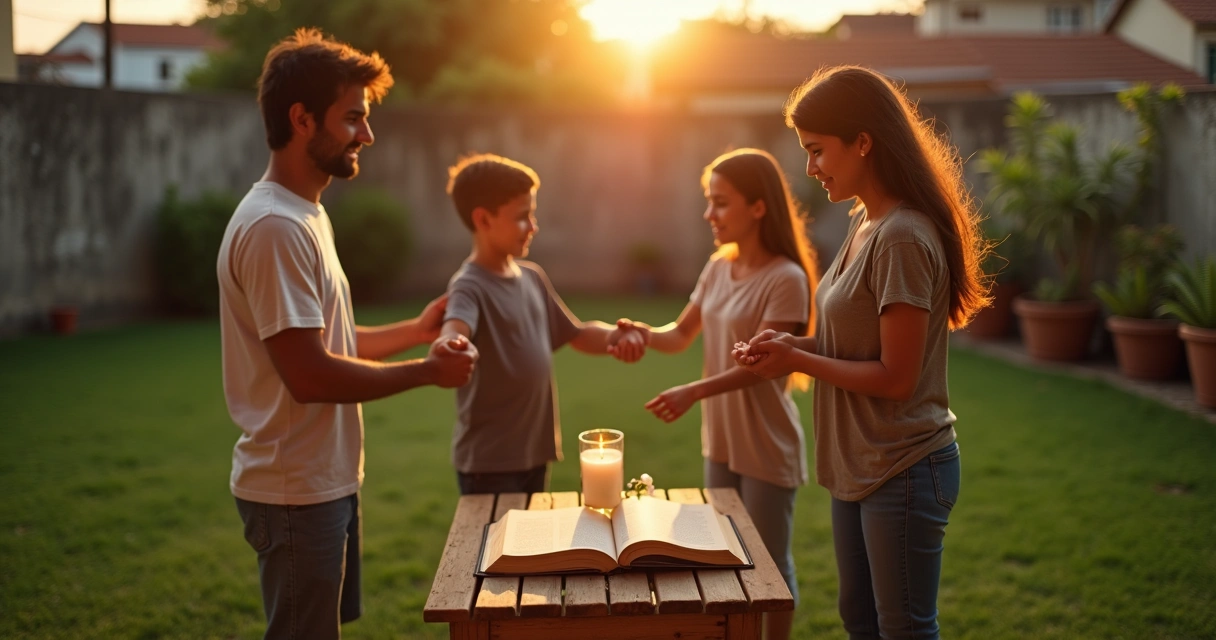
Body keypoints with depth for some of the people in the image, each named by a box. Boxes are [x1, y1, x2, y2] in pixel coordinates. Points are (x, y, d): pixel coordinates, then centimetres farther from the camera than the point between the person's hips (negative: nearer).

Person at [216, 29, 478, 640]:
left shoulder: (305, 216, 12)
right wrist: (427, 370, -15)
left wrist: (415, 330, 10)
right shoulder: (274, 226, -21)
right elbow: (309, 375, -25)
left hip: (327, 481, 10)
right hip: (297, 491, -10)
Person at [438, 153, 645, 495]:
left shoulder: (532, 277, 8)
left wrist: (615, 335, -2)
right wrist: (450, 345, -61)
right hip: (488, 461, -8)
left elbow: (576, 333, 18)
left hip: (534, 452, 8)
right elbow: (454, 331, -38)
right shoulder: (470, 287, -17)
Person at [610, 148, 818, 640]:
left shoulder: (786, 278, -18)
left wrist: (693, 392, -33)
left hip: (766, 446, -7)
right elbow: (681, 336, 10)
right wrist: (646, 334, -12)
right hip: (719, 440, 7)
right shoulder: (718, 269, 4)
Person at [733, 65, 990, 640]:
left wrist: (798, 361, -13)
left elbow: (895, 377, -22)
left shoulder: (902, 238, -22)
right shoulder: (864, 223, 7)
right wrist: (797, 344, -2)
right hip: (857, 465, 9)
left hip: (903, 473, -9)